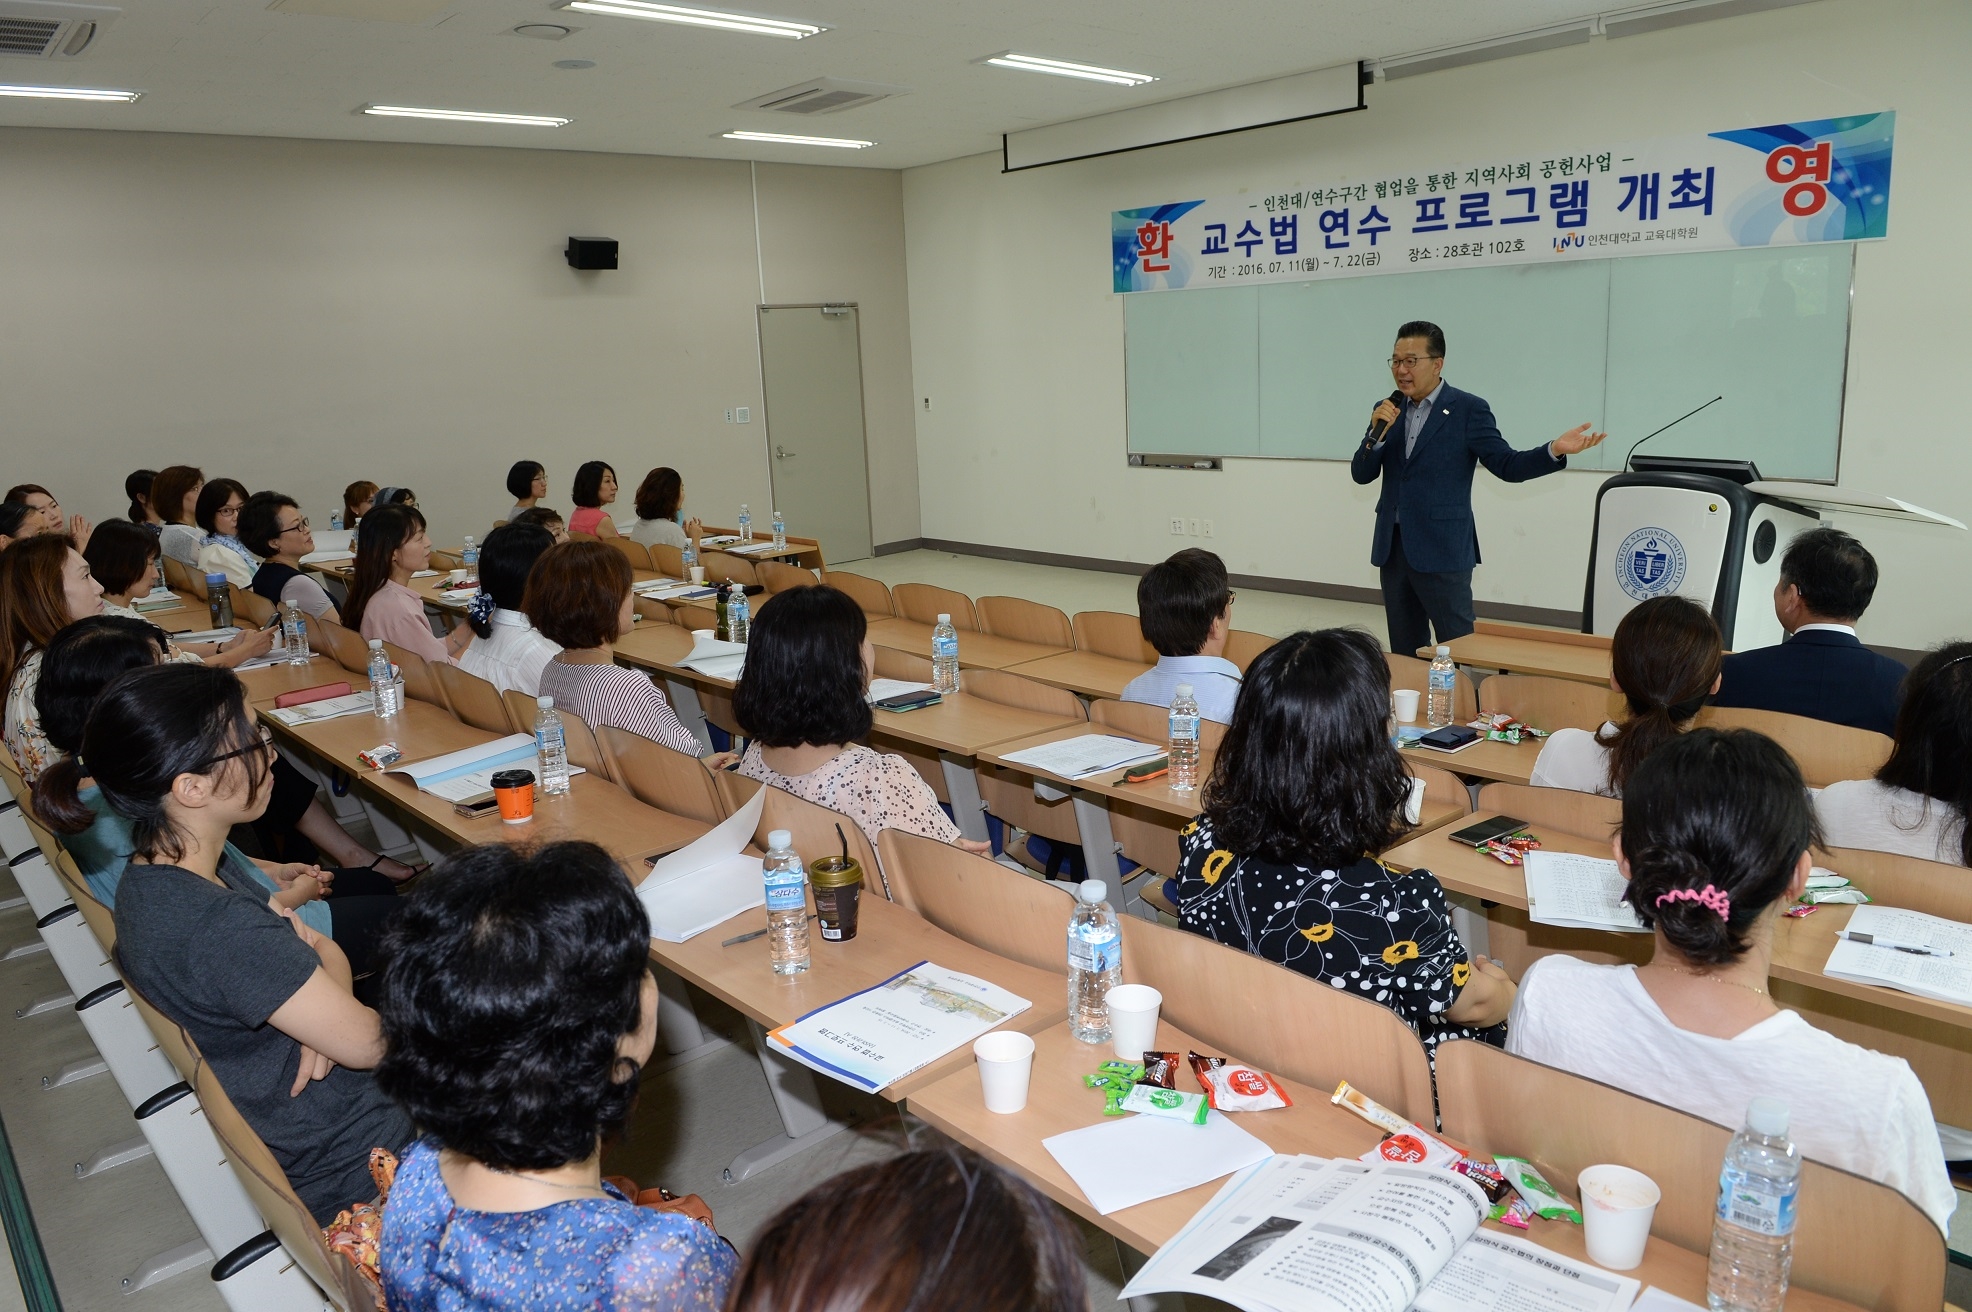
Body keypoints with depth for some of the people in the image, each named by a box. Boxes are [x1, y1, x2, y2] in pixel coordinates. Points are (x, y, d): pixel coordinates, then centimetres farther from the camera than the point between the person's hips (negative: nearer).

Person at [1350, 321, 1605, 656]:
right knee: (1404, 651, 12)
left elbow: (1507, 464, -8)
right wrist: (1377, 432, -12)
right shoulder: (1387, 410, 9)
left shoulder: (1468, 409, -4)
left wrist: (1554, 450, -25)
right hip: (1392, 546, 5)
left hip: (1442, 550, -5)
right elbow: (1361, 474, 5)